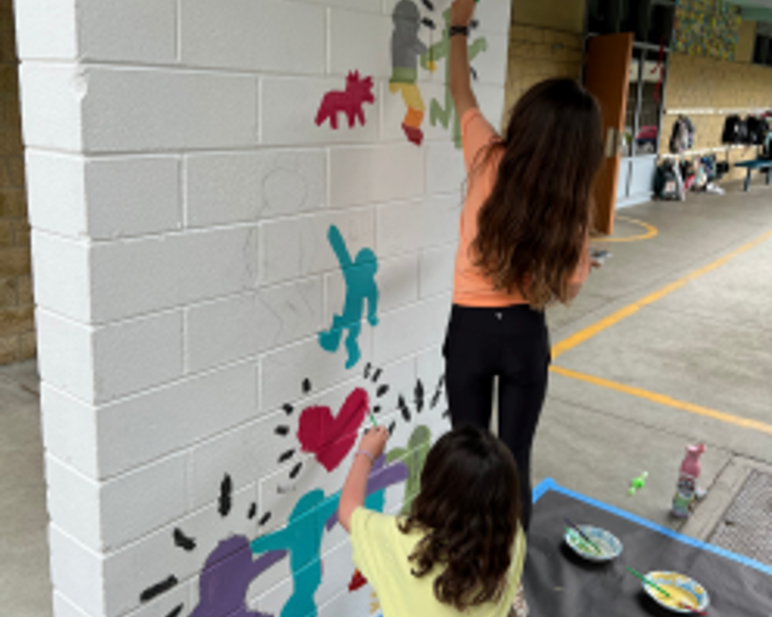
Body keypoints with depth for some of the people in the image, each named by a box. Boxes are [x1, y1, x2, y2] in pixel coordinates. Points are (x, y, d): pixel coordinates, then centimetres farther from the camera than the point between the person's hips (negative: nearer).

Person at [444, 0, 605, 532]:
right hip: (525, 335, 0)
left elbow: (462, 91, 5)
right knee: (515, 458, 15)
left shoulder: (489, 160, -13)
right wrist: (579, 263, 20)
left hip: (470, 330, 0)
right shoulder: (572, 209, -12)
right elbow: (566, 292, -3)